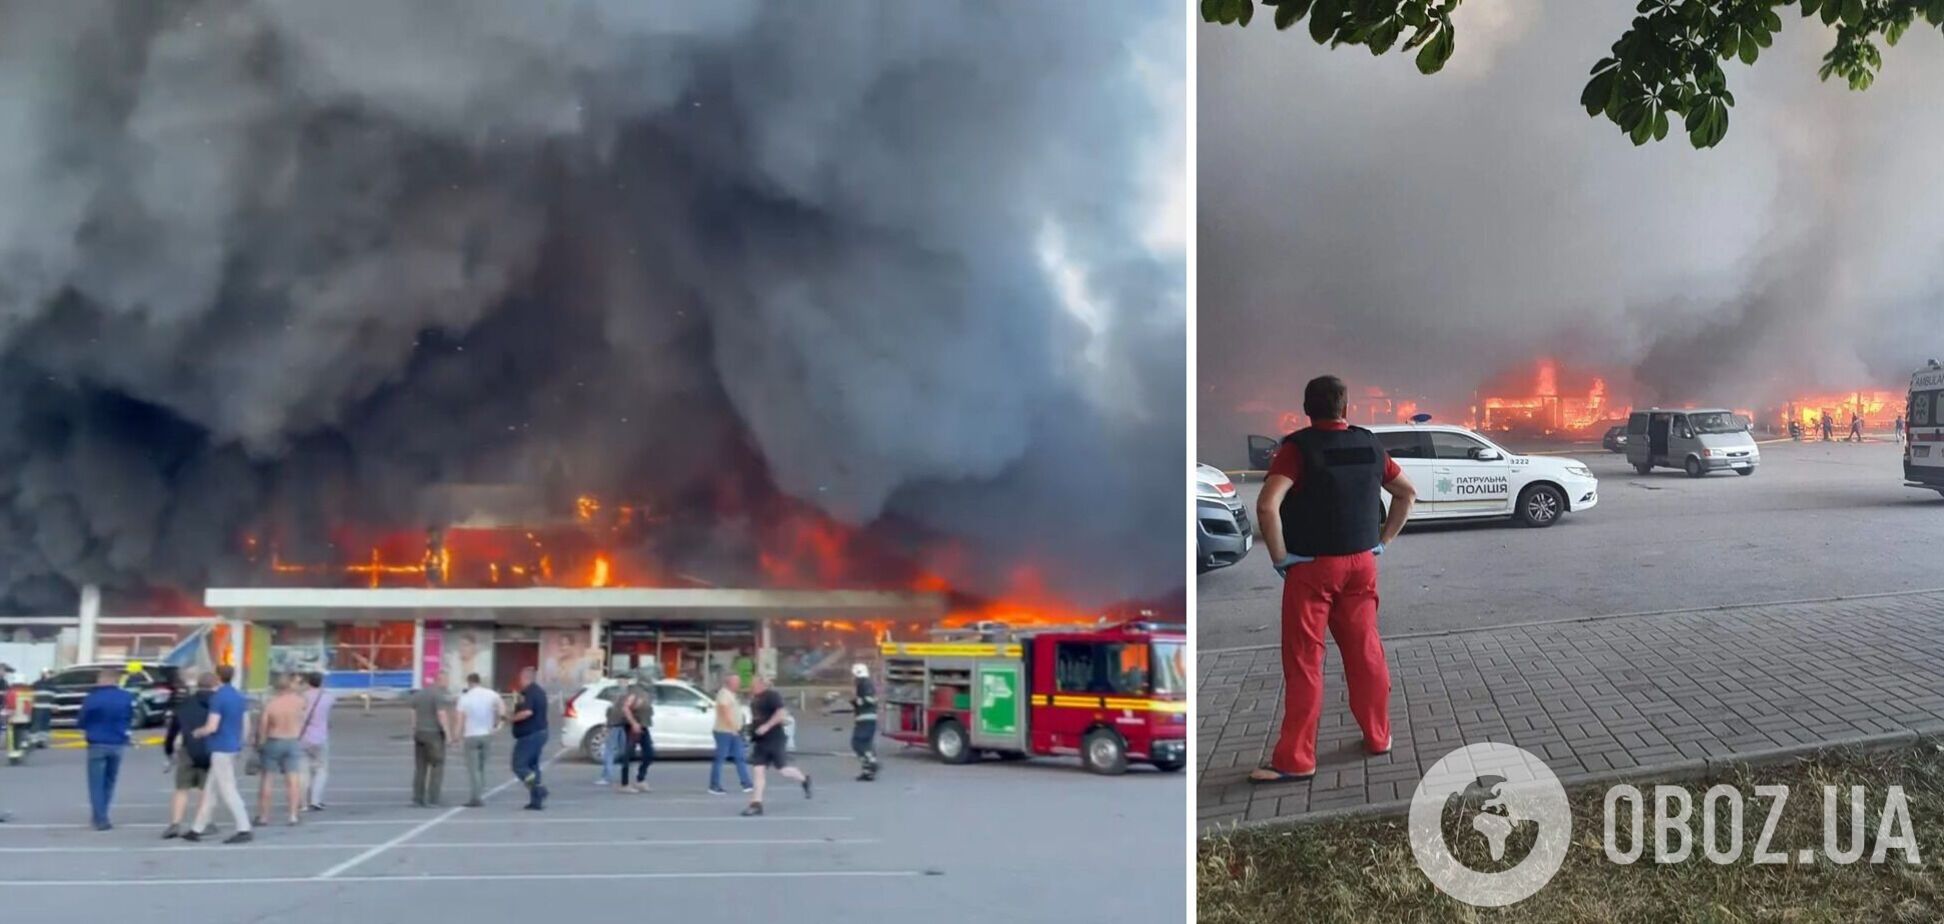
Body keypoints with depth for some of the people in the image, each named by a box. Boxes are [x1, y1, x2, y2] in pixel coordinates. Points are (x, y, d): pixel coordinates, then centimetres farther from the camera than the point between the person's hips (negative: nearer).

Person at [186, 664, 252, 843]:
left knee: (227, 791, -5)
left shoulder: (218, 697, -15)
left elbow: (212, 727, -19)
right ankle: (197, 829, 19)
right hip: (234, 747, 8)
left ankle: (244, 830, -7)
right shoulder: (239, 697, 10)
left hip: (221, 749, -8)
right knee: (209, 790, 14)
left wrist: (197, 733, -1)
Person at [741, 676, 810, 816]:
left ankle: (804, 779, 28)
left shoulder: (772, 695, -14)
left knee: (782, 769, -1)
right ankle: (756, 804, -3)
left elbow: (782, 713, -24)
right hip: (761, 741, 8)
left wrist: (766, 726, -25)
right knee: (759, 770, -1)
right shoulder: (756, 699, 13)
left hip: (775, 740, -8)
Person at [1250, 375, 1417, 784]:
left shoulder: (1298, 448, -13)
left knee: (1303, 663, 0)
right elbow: (1407, 493, 16)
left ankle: (1295, 759, 1)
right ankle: (1378, 736, 28)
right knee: (1365, 653, 16)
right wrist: (1384, 541, 17)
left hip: (1311, 567, -5)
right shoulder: (1369, 446, 4)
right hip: (1361, 565, 5)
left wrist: (1280, 556, -15)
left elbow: (1268, 505, -26)